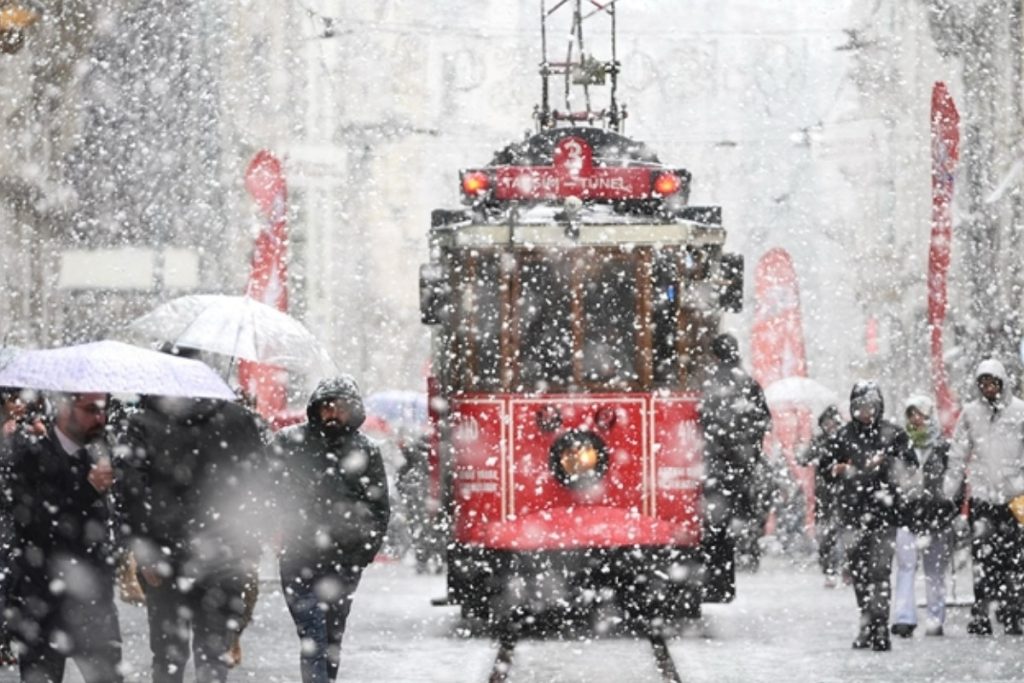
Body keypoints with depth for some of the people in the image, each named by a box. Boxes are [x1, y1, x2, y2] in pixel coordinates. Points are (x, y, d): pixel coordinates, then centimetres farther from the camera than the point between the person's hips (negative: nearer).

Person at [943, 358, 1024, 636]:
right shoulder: (970, 413, 8)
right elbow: (957, 456, 12)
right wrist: (949, 494, 8)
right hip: (980, 495, 1)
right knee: (982, 556, -5)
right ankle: (980, 615, -4)